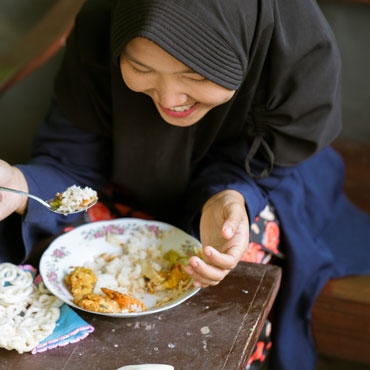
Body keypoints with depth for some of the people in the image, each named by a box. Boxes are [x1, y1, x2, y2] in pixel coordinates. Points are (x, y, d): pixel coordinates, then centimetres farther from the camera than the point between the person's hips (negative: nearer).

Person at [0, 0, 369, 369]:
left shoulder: (303, 52, -36)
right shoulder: (99, 31, -32)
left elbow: (250, 170, -23)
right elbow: (72, 161, -25)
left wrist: (231, 198, -46)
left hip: (247, 192, -1)